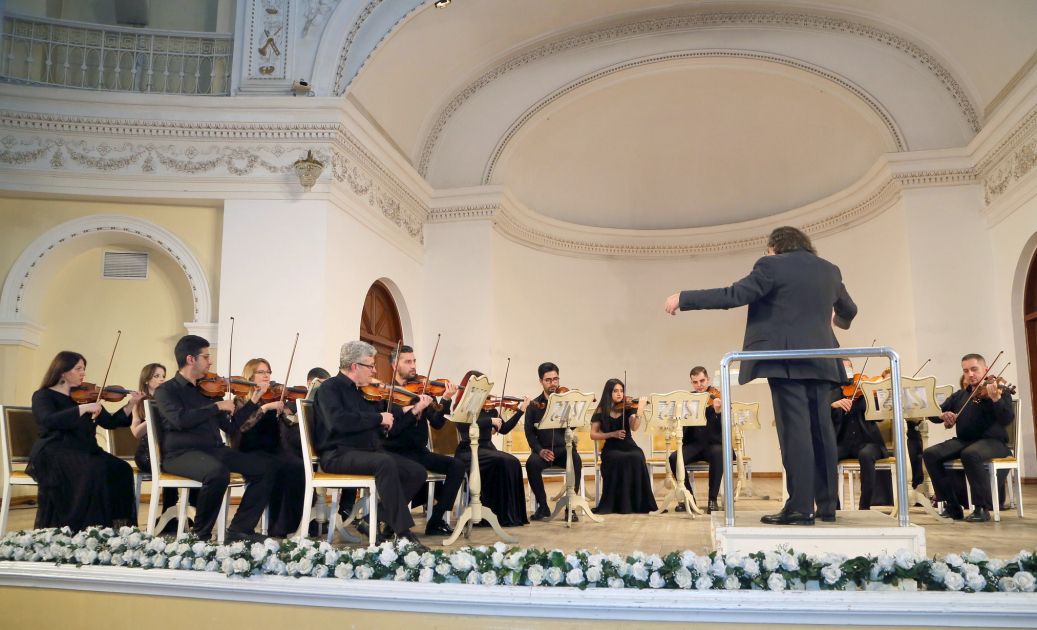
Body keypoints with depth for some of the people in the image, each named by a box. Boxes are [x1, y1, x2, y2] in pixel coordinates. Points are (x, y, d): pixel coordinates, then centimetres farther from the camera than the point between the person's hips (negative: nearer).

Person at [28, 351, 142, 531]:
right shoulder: (43, 396, 2)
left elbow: (109, 422, 12)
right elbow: (49, 420, -20)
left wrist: (130, 405, -2)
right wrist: (83, 408, -26)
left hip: (85, 451, 5)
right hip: (55, 452, -5)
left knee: (121, 469, -22)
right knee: (92, 471, -35)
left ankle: (119, 525, -19)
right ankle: (73, 529, -27)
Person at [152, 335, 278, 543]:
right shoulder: (166, 390, 0)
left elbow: (230, 426, 20)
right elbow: (180, 420, -21)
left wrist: (253, 402, 14)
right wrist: (217, 406, -14)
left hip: (215, 450, 7)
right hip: (182, 454, -6)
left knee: (268, 466, -9)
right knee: (218, 472, -38)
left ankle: (240, 529, -7)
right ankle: (200, 534, -15)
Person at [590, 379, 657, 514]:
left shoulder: (628, 408, 6)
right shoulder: (601, 411, 4)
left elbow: (634, 427, -12)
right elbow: (593, 435, 2)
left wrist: (638, 412, -29)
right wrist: (612, 434, -11)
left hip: (629, 445, 2)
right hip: (611, 448, -1)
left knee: (637, 458, -33)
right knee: (620, 460, -35)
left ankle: (638, 503, -20)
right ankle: (618, 504, -23)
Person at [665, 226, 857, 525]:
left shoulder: (772, 265, -4)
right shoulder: (829, 270, 17)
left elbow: (732, 295, -13)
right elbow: (848, 311, 31)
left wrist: (683, 298, -7)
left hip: (786, 359, -6)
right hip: (820, 360, 6)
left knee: (795, 429, -7)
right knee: (820, 429, 10)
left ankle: (800, 507, -7)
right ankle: (827, 504, 15)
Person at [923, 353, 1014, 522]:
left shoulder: (999, 391, 0)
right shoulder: (959, 396, 15)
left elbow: (1007, 420, -16)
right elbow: (933, 414, 14)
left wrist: (996, 399, -34)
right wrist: (942, 415, -10)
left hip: (992, 442, -5)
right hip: (963, 440, 5)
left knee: (970, 454, -38)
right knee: (930, 454, -18)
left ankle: (982, 508, -23)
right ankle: (953, 506, -11)